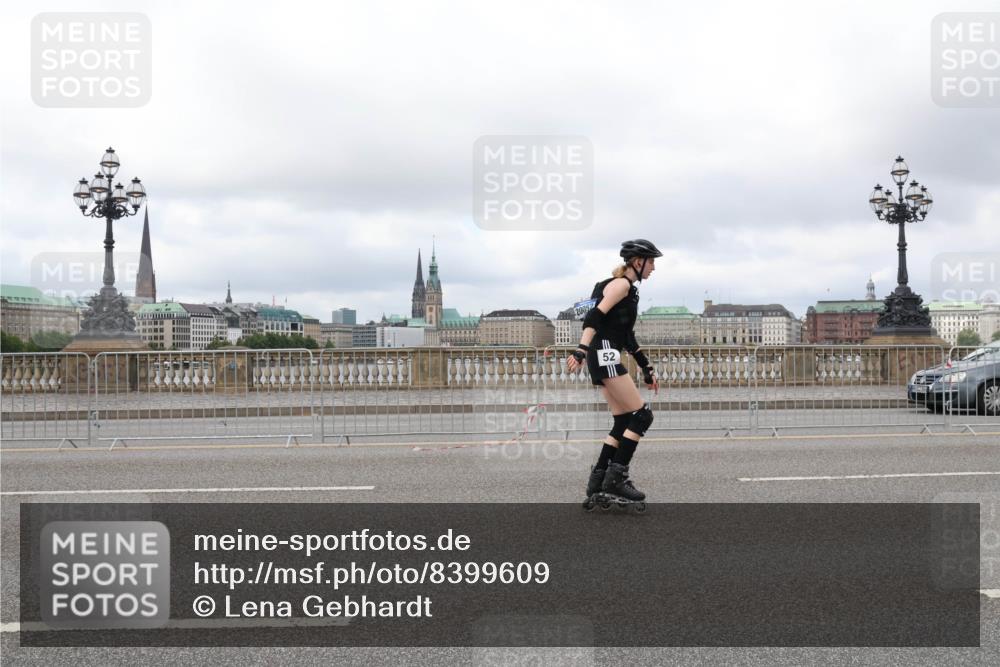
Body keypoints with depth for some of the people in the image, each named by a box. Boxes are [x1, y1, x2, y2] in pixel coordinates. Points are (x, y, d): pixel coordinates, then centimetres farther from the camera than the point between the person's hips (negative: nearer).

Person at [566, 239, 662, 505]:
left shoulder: (629, 290, 24)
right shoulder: (621, 284, -6)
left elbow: (627, 336, 27)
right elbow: (595, 317, -20)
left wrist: (647, 368, 28)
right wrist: (581, 350, -32)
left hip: (606, 358, 10)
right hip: (605, 355, -10)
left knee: (623, 424, 9)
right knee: (642, 415, -9)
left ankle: (598, 482, 10)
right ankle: (615, 477, -8)